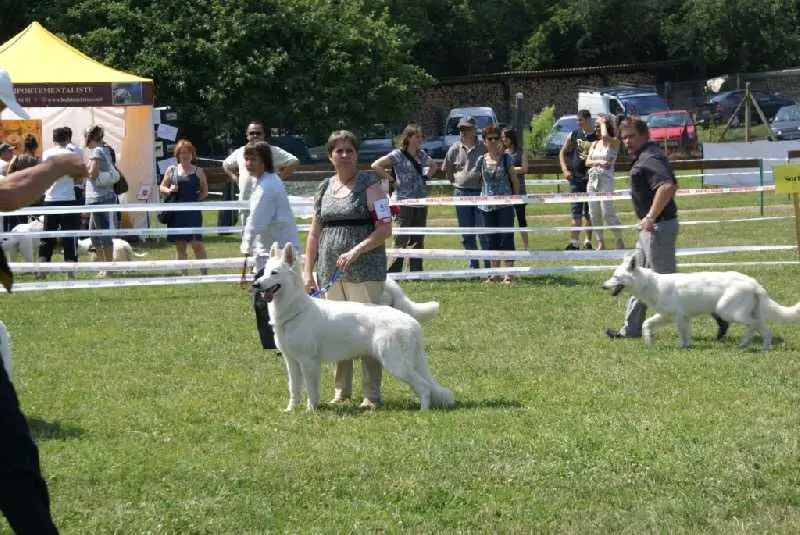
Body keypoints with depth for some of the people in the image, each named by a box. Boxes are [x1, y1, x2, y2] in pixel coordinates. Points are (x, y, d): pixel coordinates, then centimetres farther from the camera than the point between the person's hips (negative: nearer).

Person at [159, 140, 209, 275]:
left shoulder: (198, 171, 4)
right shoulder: (172, 170, 8)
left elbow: (205, 191, 10)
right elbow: (161, 187, 14)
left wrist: (196, 198, -5)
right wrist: (169, 190, -6)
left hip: (193, 212, -3)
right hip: (176, 212, 3)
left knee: (197, 243, -10)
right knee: (179, 244, 7)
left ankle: (204, 272, -4)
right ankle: (184, 273, 14)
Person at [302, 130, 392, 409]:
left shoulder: (369, 185, -3)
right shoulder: (325, 188, 14)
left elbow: (385, 228, -9)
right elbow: (314, 233, 17)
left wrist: (356, 250, -19)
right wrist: (307, 271, 11)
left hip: (365, 270, -5)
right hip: (330, 271, 5)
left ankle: (372, 394, -1)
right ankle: (341, 391, 20)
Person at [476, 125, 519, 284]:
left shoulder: (506, 159, 0)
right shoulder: (481, 161, 6)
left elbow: (515, 181, 5)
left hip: (504, 205, -3)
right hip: (486, 206, 3)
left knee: (506, 238, -4)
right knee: (490, 240, 6)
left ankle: (509, 274, -3)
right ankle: (495, 274, 14)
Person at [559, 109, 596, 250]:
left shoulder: (598, 137, -5)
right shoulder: (574, 135, 3)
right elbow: (562, 153, 12)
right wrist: (565, 170, 1)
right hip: (576, 178, 2)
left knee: (589, 213, 7)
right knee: (576, 212, -3)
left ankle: (588, 241, 19)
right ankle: (574, 242, -7)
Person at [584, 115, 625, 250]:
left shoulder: (614, 142, -1)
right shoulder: (595, 144, 16)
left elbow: (605, 136, -23)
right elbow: (587, 162, 8)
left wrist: (603, 123, -6)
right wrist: (599, 162, -12)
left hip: (606, 180, -6)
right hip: (592, 179, 6)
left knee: (607, 212, -14)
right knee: (594, 214, 4)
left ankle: (619, 241, -6)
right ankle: (600, 243, 10)